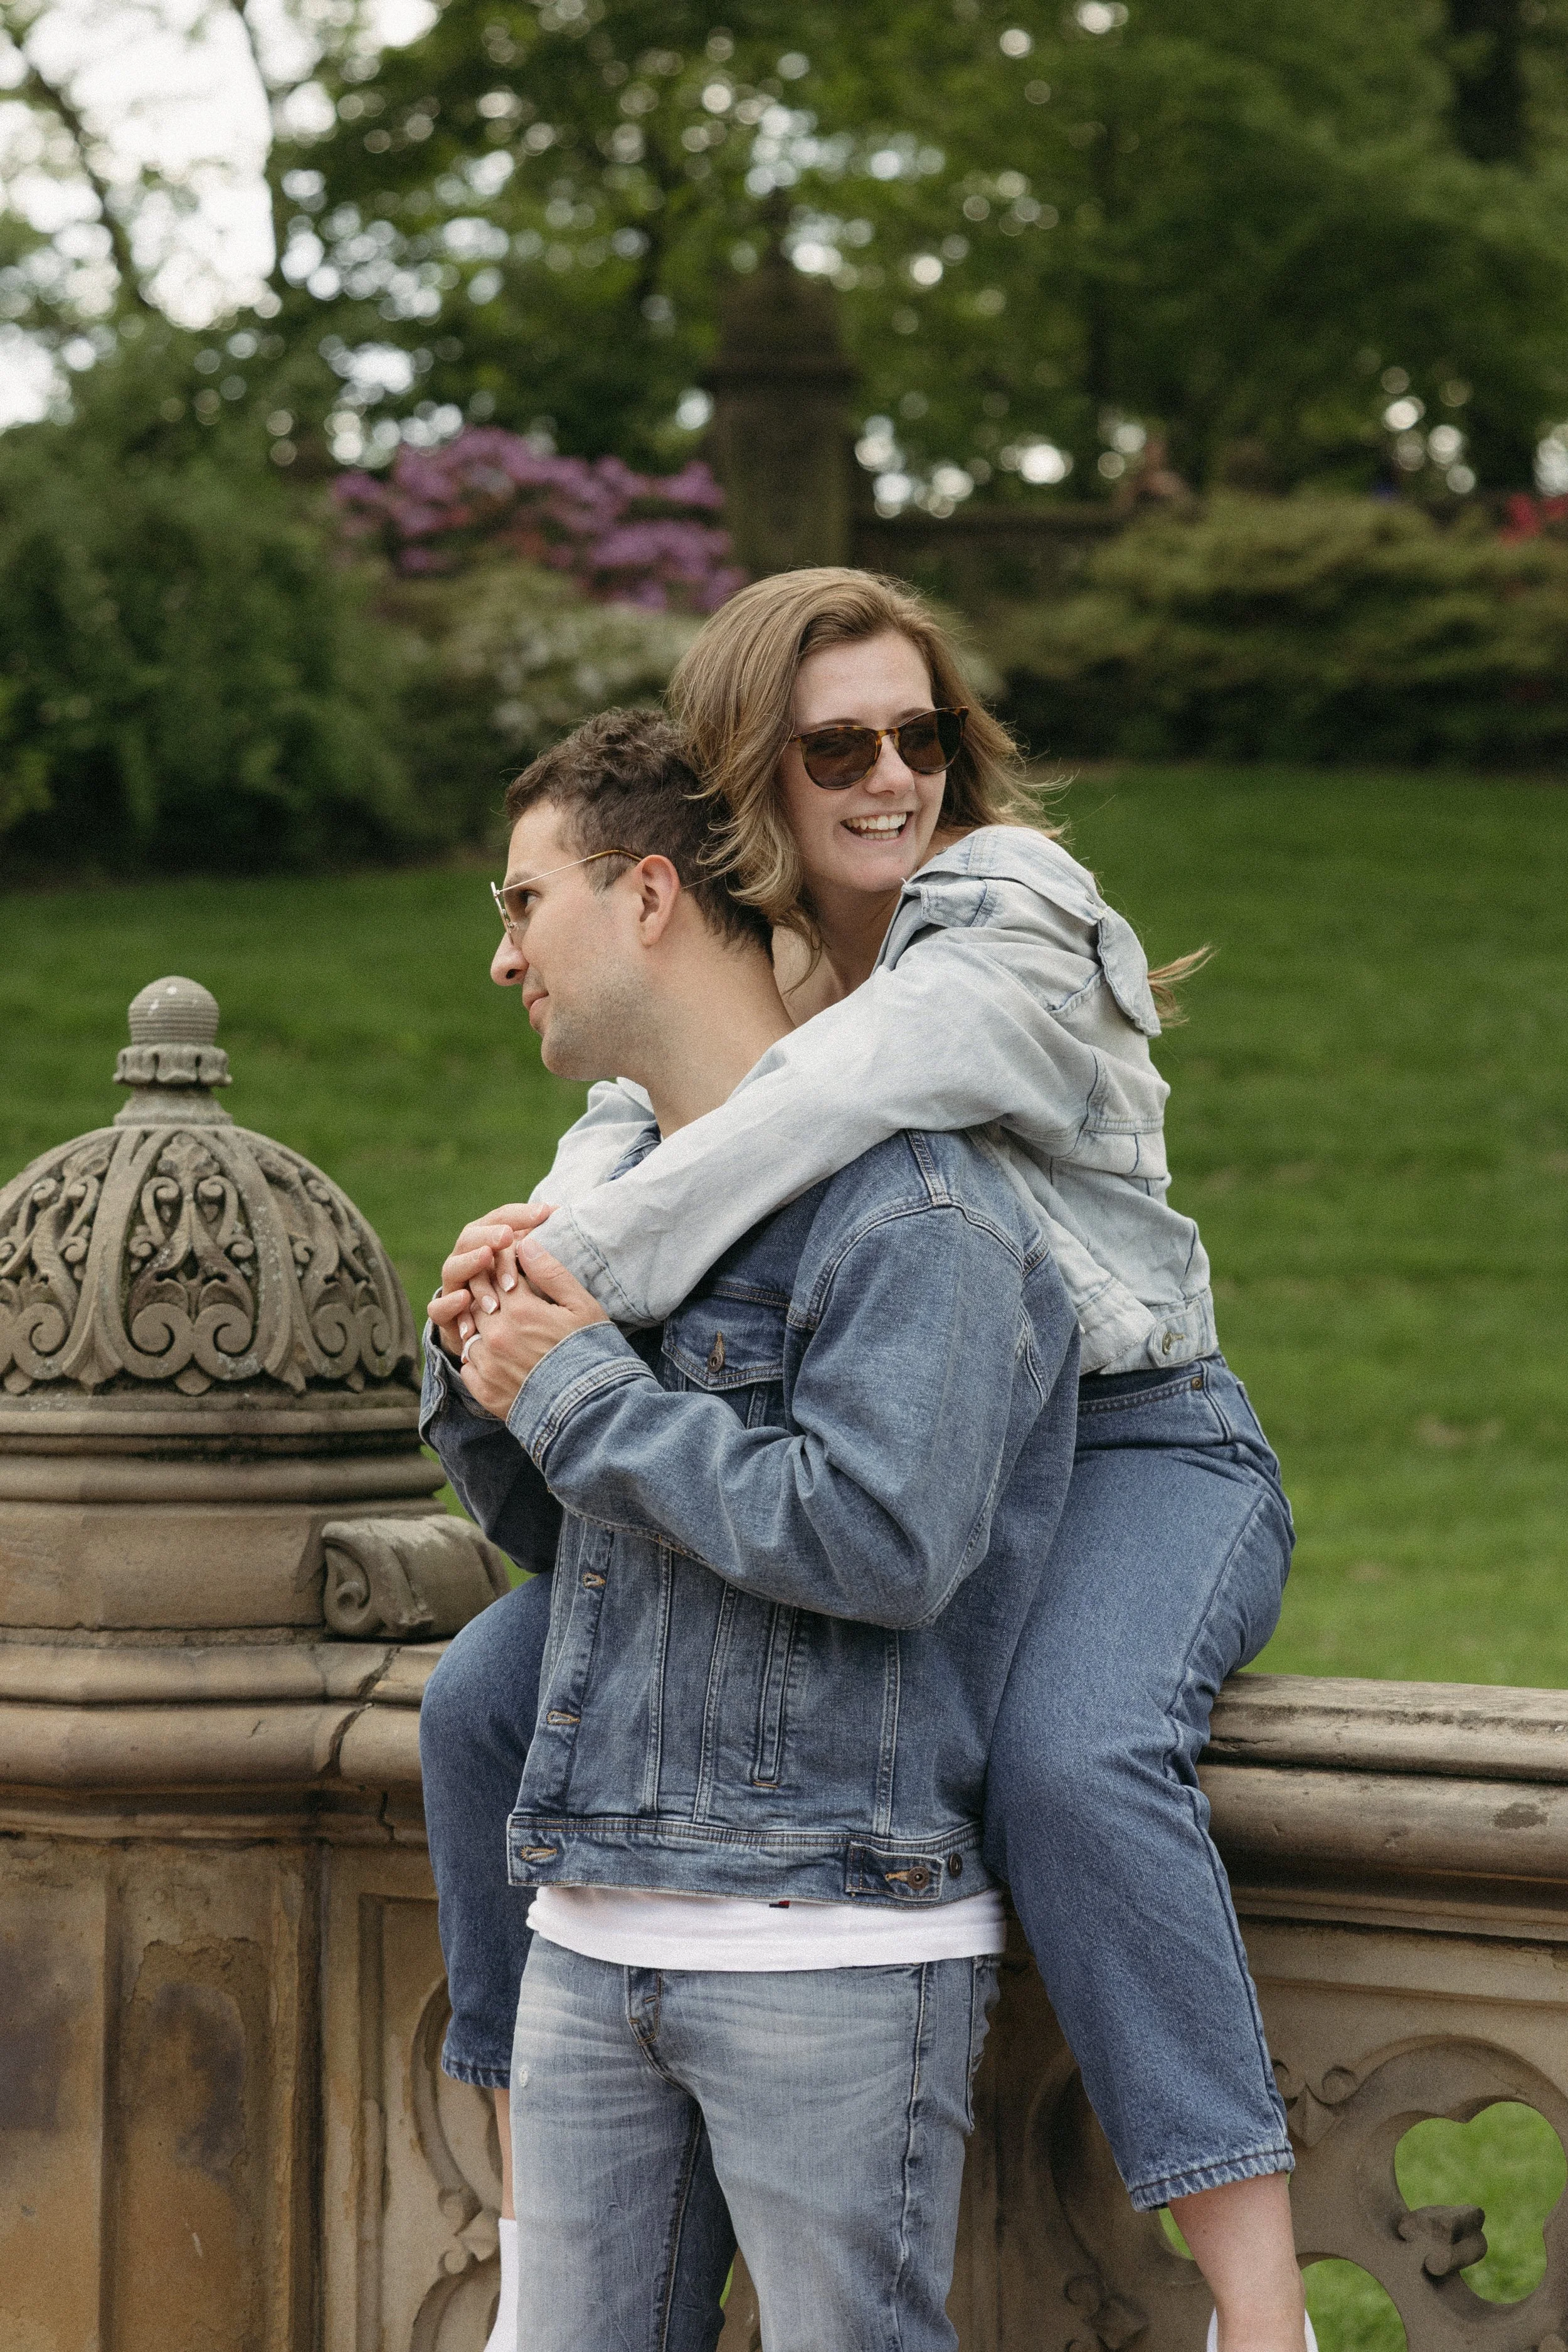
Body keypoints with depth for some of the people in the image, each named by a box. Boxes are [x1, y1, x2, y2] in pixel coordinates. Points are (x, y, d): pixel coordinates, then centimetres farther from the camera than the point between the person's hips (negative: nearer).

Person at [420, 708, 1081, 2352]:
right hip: (593, 1936, 8)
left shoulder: (911, 1206, -11)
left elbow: (881, 1536, -23)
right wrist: (484, 1396, 4)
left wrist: (584, 1396, -13)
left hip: (835, 1952, -8)